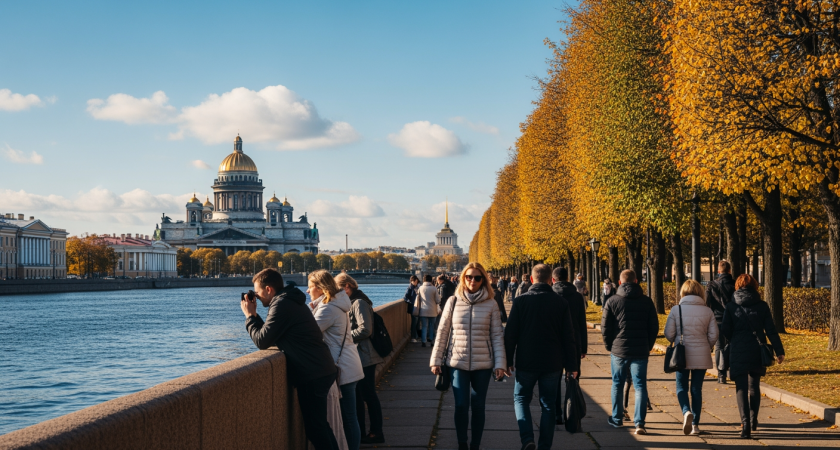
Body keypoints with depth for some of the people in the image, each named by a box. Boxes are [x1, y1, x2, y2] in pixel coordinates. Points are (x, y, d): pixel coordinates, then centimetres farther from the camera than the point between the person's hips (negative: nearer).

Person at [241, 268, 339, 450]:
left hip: (313, 375, -10)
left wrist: (249, 316, -3)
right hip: (322, 370, 10)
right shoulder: (290, 301, 16)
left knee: (315, 428, -4)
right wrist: (254, 315, 12)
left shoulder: (281, 305, -15)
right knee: (320, 425, 19)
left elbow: (262, 342, -15)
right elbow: (271, 336, 20)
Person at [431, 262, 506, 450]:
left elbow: (497, 335, 0)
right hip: (457, 362, 0)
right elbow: (442, 332, 3)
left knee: (478, 406, 8)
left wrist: (500, 363, -6)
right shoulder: (453, 302, 0)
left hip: (483, 364, 0)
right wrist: (436, 360, 3)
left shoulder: (491, 304, -1)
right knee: (461, 406, -3)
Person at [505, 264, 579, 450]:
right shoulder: (561, 302, -2)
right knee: (548, 404, 11)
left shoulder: (520, 301, -5)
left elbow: (510, 334, -4)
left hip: (526, 361, -1)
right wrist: (572, 365, 4)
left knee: (521, 398, 13)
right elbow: (568, 337, -2)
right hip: (552, 363, 1)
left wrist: (508, 360, 5)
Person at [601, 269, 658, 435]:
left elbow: (605, 327, -2)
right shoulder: (646, 301, 2)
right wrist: (648, 346, 13)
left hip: (618, 350, 0)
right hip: (641, 351, 0)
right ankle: (639, 422, -7)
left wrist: (609, 346, 11)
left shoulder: (613, 301, -2)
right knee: (640, 386, 3)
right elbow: (654, 327, 3)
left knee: (617, 385, 14)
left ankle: (617, 419, 24)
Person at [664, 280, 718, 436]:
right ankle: (695, 424, 14)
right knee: (697, 389, 12)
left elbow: (669, 333, -6)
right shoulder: (707, 311, -2)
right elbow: (713, 335, -1)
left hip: (682, 355, -2)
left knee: (681, 386, 10)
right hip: (702, 356, 2)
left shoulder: (676, 310, -7)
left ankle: (687, 411, -18)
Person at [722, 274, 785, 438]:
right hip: (757, 352, 2)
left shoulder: (731, 307, -2)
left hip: (738, 353, -2)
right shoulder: (762, 306, 0)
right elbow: (771, 330, -2)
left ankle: (746, 423, -15)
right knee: (754, 387, 19)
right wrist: (779, 351, 1)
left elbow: (726, 332, 1)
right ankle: (753, 421, 28)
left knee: (741, 388, -1)